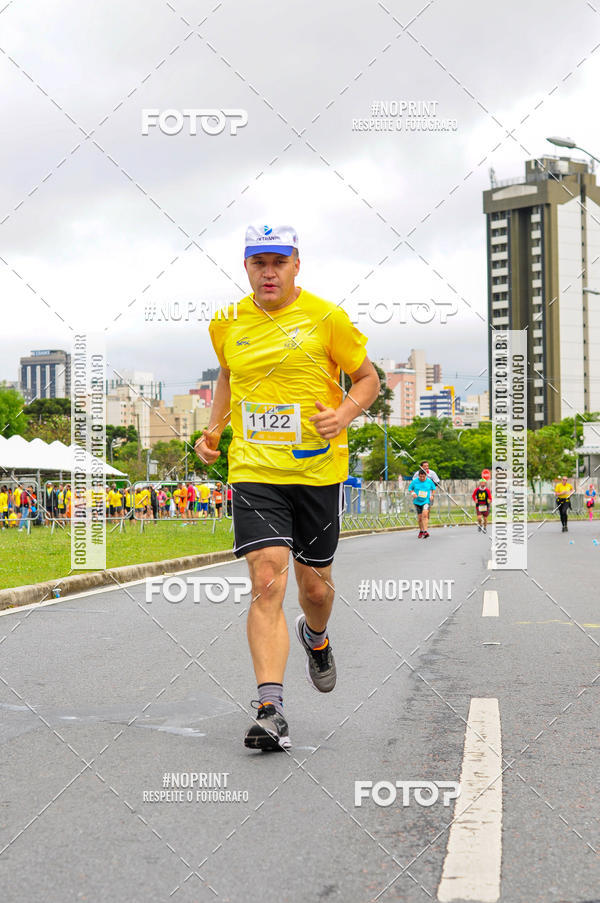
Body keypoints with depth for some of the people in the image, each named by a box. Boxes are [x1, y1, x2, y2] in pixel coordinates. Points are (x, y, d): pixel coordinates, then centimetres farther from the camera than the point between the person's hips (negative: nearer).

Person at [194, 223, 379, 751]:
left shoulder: (326, 318, -3)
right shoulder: (227, 324, 7)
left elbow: (368, 378, 6)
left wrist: (345, 414, -14)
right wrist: (213, 431, 11)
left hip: (319, 469, -1)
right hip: (254, 470, 1)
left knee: (314, 583, 11)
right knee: (267, 579, -14)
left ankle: (315, 637, 48)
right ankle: (271, 709, -14)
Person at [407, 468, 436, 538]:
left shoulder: (429, 481, -3)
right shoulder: (414, 481, -5)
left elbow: (433, 488, 15)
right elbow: (410, 488, 8)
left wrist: (432, 495, 1)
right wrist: (413, 493, -10)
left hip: (426, 501, -2)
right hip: (417, 501, 2)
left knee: (425, 514, -22)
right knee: (419, 517, 7)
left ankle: (425, 531, -25)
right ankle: (421, 531, 28)